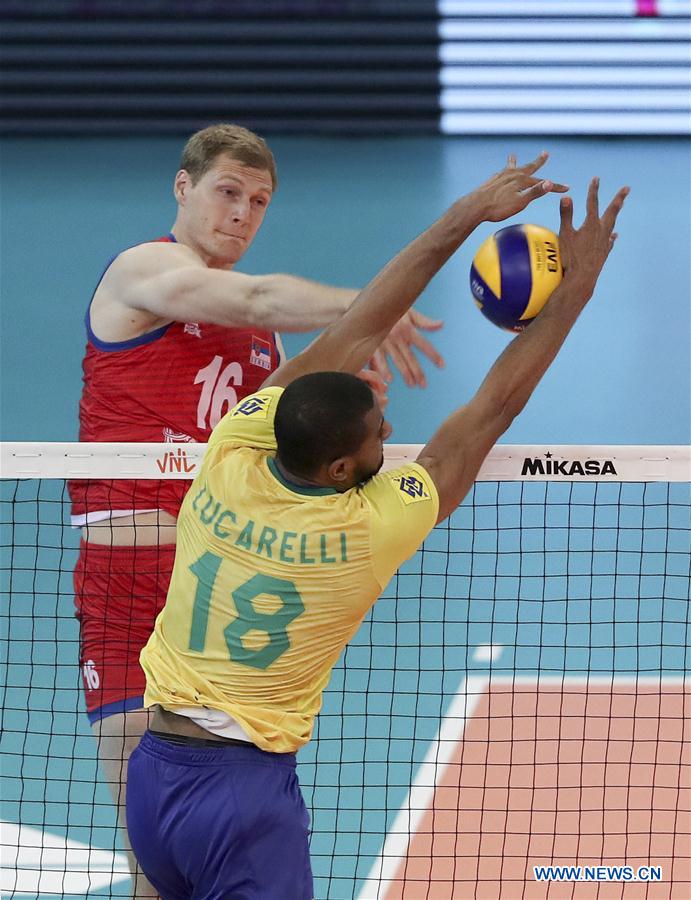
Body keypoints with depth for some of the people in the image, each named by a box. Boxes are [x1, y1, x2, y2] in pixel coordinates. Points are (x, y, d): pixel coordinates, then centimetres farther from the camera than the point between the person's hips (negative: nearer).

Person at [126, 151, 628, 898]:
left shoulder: (230, 458, -6)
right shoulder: (369, 528, -15)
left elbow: (348, 337, 2)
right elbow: (493, 410, -4)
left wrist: (464, 216, 7)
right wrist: (578, 284, 5)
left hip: (152, 773, 6)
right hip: (246, 790, -6)